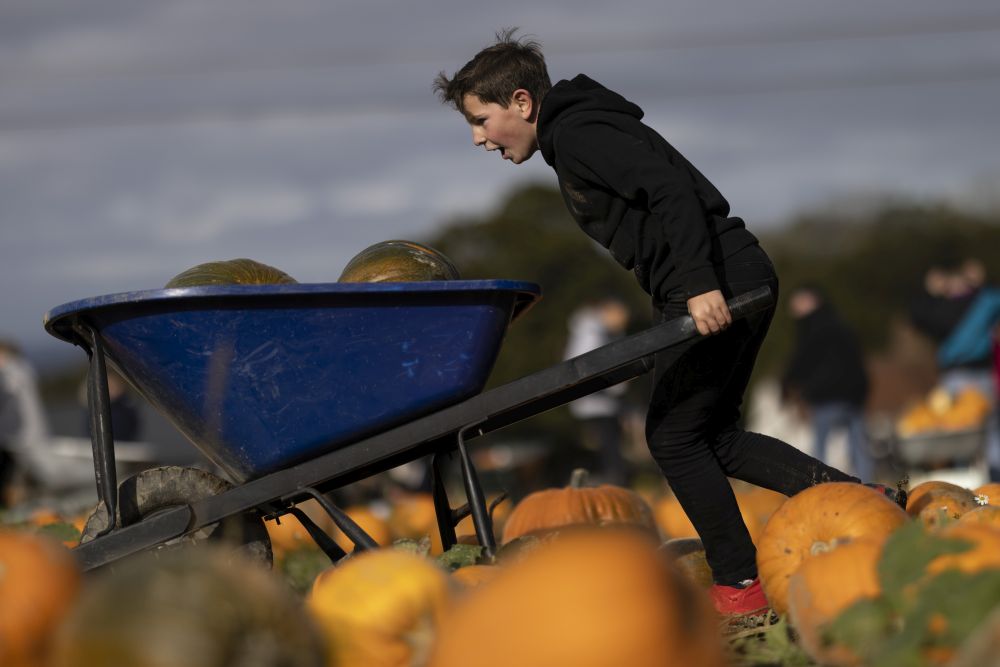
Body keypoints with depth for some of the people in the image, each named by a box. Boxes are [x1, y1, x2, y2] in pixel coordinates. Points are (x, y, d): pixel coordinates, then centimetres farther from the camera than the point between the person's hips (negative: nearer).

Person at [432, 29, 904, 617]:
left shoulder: (578, 134, -10)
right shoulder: (577, 134, 22)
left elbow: (671, 189, -23)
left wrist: (699, 282, -30)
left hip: (719, 285, -10)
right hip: (739, 280, 10)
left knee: (674, 435, -2)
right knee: (710, 435, 13)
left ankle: (739, 585, 4)